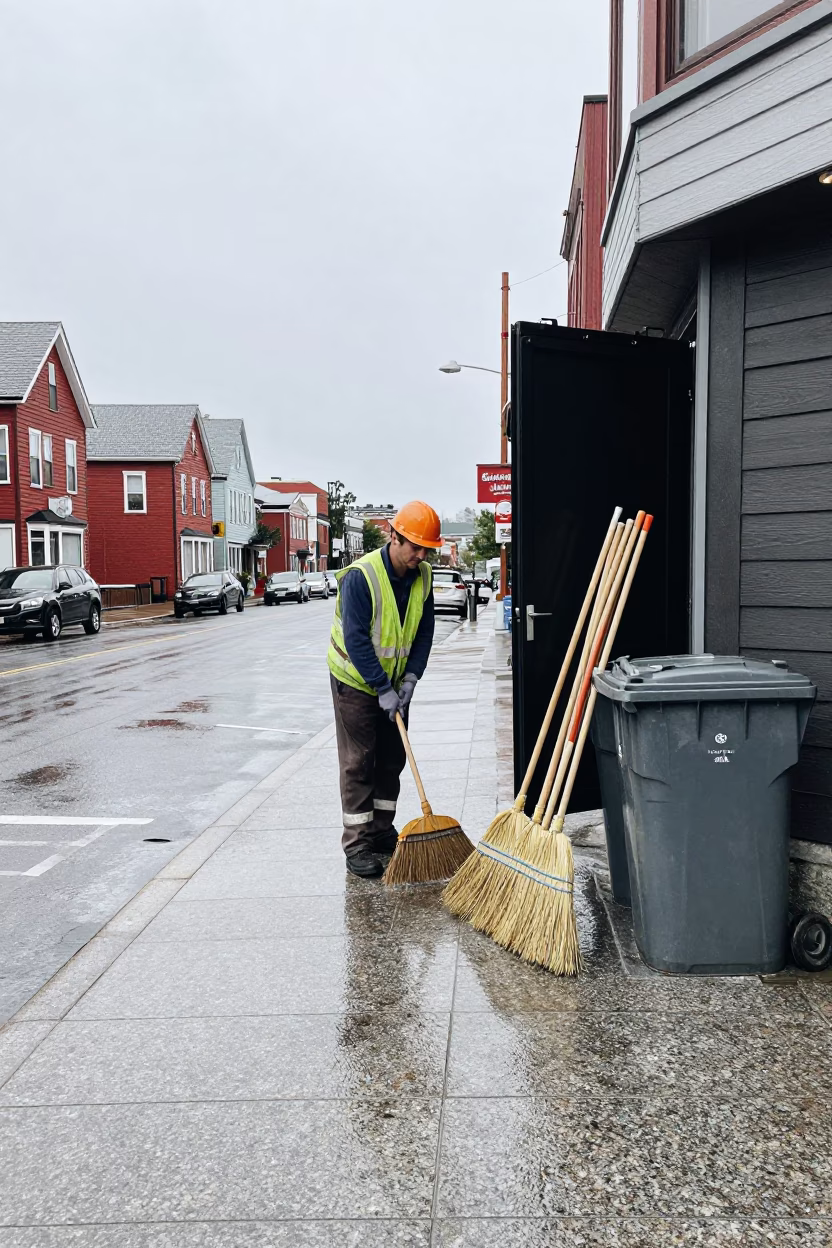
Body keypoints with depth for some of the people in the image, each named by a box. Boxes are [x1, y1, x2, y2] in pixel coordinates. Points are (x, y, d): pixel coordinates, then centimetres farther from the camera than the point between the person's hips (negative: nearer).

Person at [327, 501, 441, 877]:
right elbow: (356, 640, -26)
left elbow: (424, 633, 0)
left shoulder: (422, 577, -5)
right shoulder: (360, 576, -25)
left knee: (392, 758, 11)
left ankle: (382, 832, 24)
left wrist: (410, 679, -10)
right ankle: (357, 845, 4)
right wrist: (383, 689, -25)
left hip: (395, 681, 6)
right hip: (356, 681, -6)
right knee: (358, 762, -3)